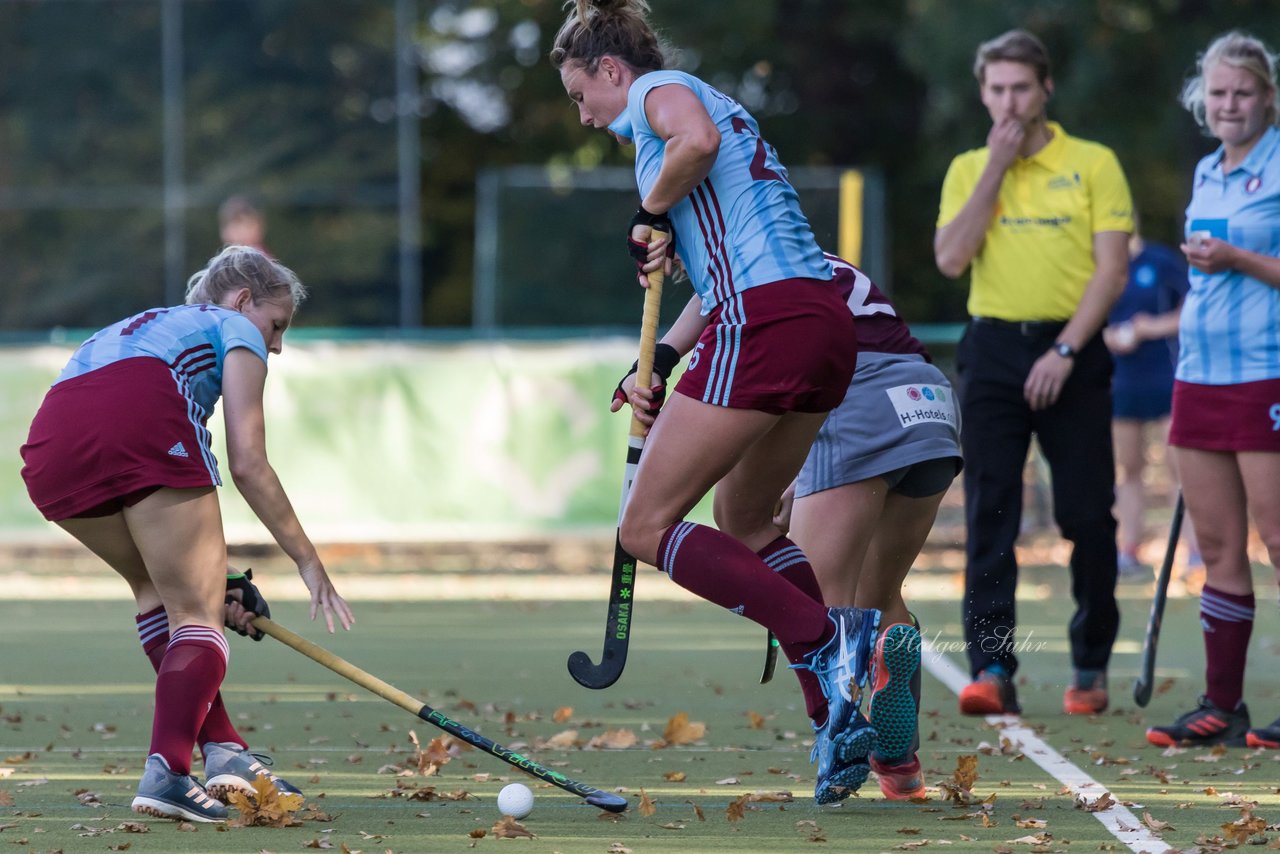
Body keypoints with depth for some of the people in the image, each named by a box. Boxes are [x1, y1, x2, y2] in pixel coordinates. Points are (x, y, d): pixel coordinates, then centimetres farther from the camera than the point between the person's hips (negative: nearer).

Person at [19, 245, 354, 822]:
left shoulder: (135, 329, 43)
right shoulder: (236, 329, 25)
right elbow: (247, 465, 12)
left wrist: (213, 578, 34)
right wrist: (308, 561, 18)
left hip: (50, 449, 6)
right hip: (140, 426, -6)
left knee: (159, 591, 26)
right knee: (198, 615, 2)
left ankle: (221, 751, 18)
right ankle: (166, 770, -19)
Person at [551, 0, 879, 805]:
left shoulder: (659, 90, 3)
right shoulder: (721, 107, 30)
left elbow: (696, 140, -22)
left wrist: (651, 210, -4)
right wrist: (663, 360, 23)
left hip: (763, 328, -9)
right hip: (826, 323, 9)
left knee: (648, 528, -5)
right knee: (743, 521, 22)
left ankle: (824, 641, -22)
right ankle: (840, 718, 10)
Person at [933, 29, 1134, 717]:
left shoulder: (1093, 164, 2)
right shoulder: (968, 170, 10)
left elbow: (1111, 270, -4)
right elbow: (950, 259, -4)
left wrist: (1064, 351, -13)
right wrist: (996, 168, -7)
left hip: (1071, 353, -2)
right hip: (992, 351, 2)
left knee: (1088, 516, -1)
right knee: (988, 516, -7)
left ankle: (1090, 668, 12)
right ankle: (992, 670, -10)